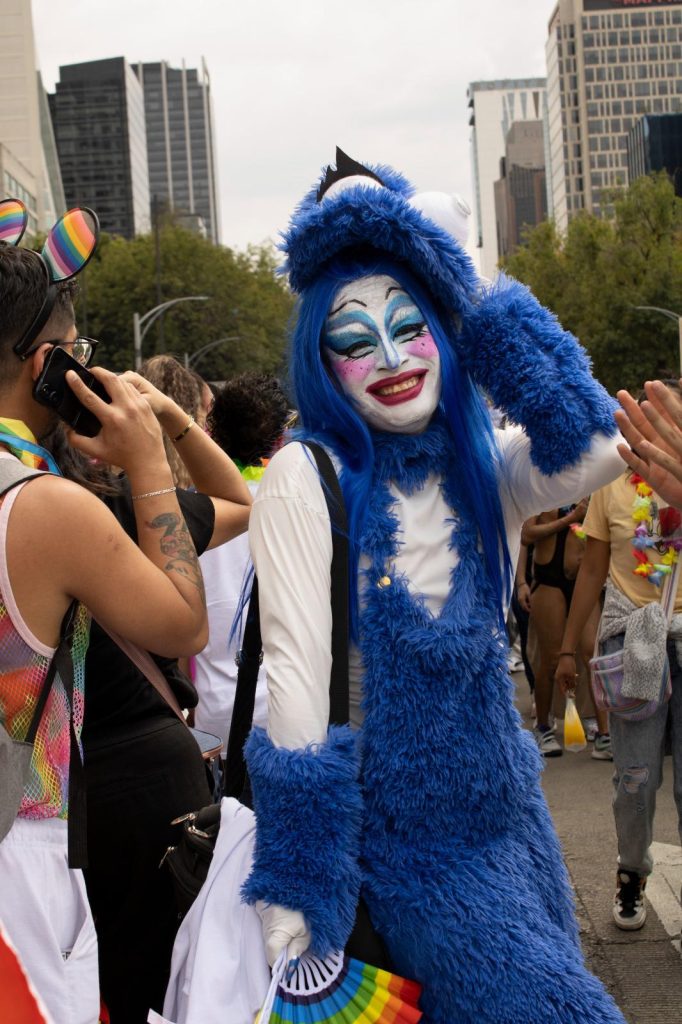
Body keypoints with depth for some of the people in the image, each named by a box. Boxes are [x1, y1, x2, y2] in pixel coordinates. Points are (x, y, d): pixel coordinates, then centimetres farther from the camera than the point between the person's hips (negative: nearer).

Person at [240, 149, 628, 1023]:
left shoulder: (485, 469, 2)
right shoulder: (307, 477, -13)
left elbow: (595, 450, -18)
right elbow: (295, 668, -17)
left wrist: (473, 295, -13)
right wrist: (291, 886, -19)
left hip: (504, 801, 6)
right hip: (399, 817, -6)